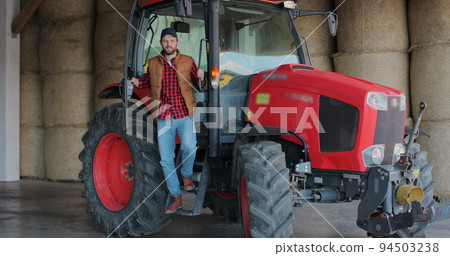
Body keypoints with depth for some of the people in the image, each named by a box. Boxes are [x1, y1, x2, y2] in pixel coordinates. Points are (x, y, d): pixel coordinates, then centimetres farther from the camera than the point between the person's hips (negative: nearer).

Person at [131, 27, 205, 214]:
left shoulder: (188, 61, 7)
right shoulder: (153, 64, 10)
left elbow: (197, 84, 11)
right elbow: (148, 81, 24)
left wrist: (200, 77, -11)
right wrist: (138, 82, 3)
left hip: (184, 115, -2)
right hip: (163, 118, 2)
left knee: (189, 146, -27)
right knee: (166, 159, 2)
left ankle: (186, 174, 6)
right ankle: (176, 197, 15)